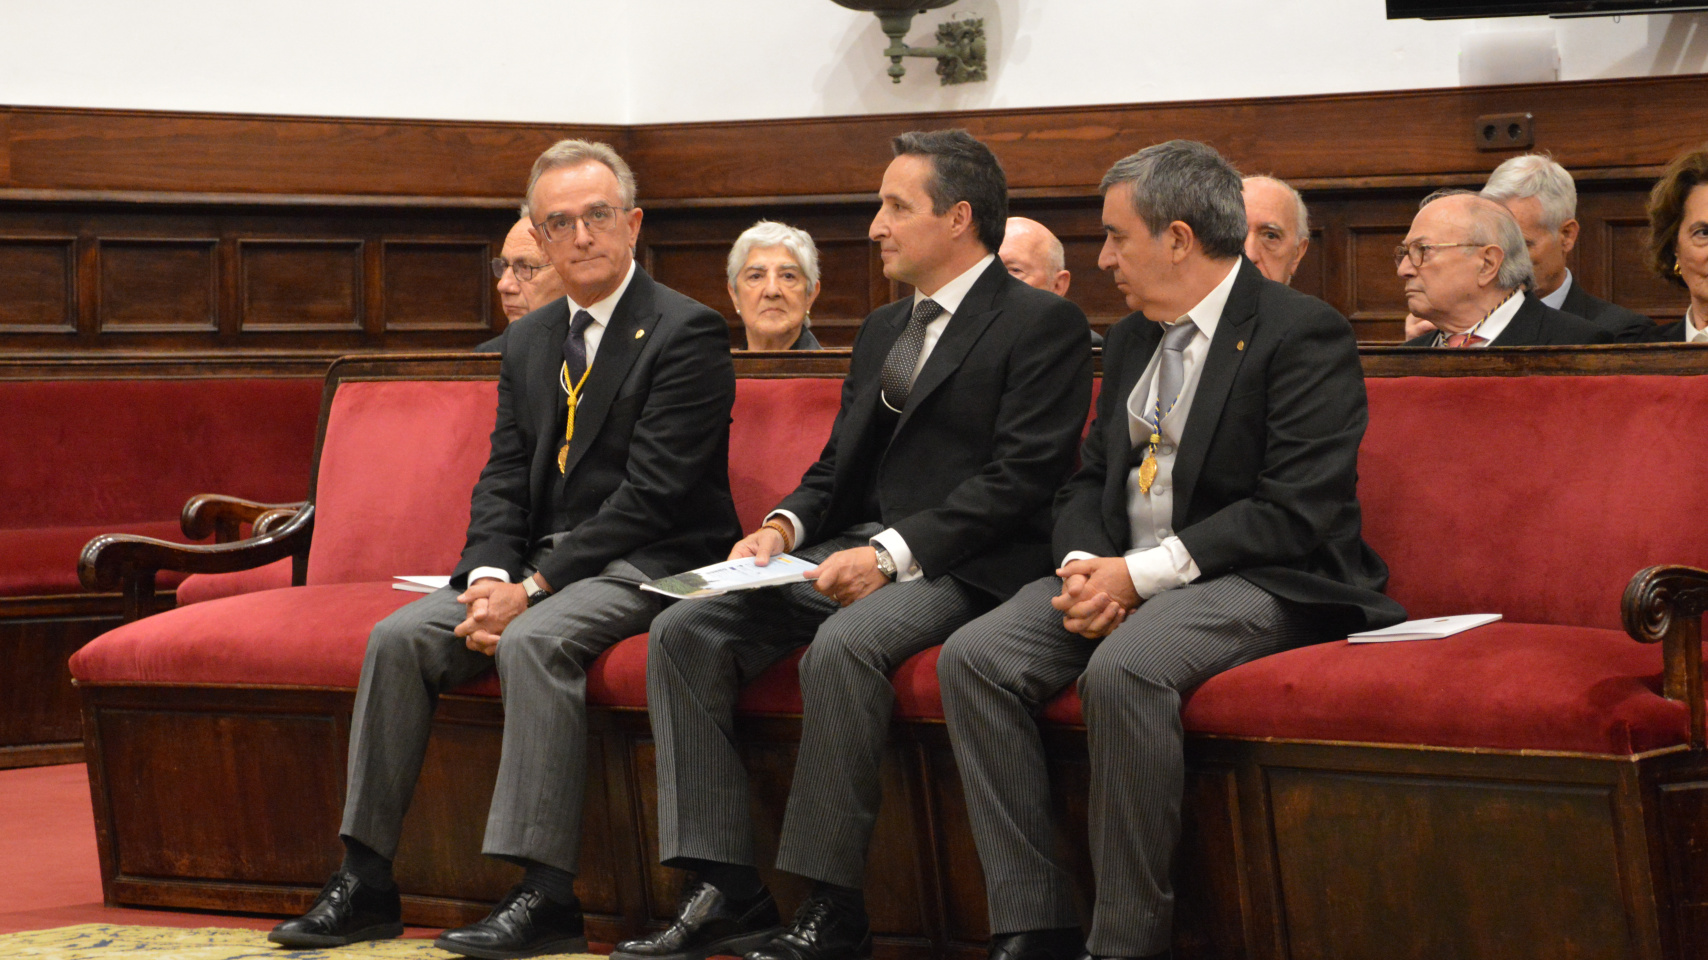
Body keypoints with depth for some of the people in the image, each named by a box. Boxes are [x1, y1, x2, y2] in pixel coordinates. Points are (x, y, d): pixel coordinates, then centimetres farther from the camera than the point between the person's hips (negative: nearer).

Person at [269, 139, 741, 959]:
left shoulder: (686, 333, -10)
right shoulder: (529, 340, 15)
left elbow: (651, 494, -17)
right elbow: (503, 477, 11)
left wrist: (533, 589, -20)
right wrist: (490, 577, -10)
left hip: (648, 564, -7)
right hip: (537, 563, 7)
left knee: (534, 640, -34)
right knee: (399, 638, -12)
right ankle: (365, 882, -10)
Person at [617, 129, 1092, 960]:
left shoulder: (1043, 324, -3)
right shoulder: (882, 329, 23)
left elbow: (1020, 478, -13)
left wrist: (891, 553, -21)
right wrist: (785, 525, 0)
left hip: (954, 566, -8)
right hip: (846, 550, 8)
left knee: (843, 644, -37)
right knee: (683, 630, -14)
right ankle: (724, 892, -17)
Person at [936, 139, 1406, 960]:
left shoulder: (1303, 335, -9)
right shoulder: (1132, 339, 17)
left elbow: (1295, 513, -17)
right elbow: (1090, 481, 19)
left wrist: (1141, 574, -20)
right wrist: (1087, 567, -5)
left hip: (1261, 582, -8)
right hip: (1124, 575, 8)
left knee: (1124, 668, -36)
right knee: (973, 657, -15)